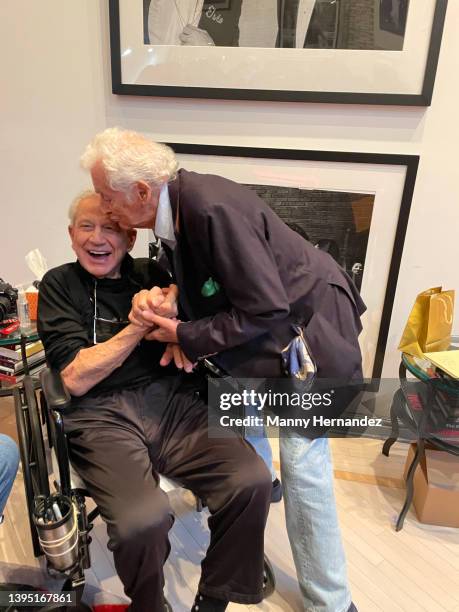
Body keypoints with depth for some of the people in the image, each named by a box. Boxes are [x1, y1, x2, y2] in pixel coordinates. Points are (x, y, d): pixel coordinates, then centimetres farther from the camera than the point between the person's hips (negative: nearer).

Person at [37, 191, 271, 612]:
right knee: (144, 518, -29)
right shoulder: (59, 284, 6)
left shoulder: (150, 273, 14)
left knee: (252, 480, -19)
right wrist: (141, 325, -10)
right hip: (101, 415, -3)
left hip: (171, 400, 3)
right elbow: (76, 379, -4)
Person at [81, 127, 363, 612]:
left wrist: (186, 336, -19)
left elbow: (266, 310, -28)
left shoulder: (213, 208, -31)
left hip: (305, 322, -9)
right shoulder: (173, 204, -3)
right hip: (259, 316, 9)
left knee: (302, 463, -6)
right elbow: (198, 277, 12)